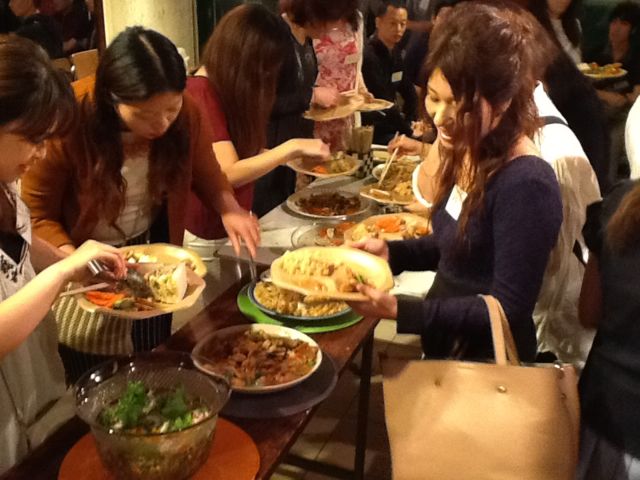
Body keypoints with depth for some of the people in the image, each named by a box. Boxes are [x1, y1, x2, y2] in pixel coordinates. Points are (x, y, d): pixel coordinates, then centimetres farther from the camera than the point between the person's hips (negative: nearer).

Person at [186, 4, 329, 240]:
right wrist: (292, 147, -25)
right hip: (207, 236, -8)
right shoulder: (201, 93, -21)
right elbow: (228, 173, -26)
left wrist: (290, 155, -2)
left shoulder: (226, 88, 6)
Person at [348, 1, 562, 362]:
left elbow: (508, 309, -24)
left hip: (487, 365, -7)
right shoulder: (468, 155, -3)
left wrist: (399, 310, -29)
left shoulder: (526, 186, -28)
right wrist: (391, 253, -5)